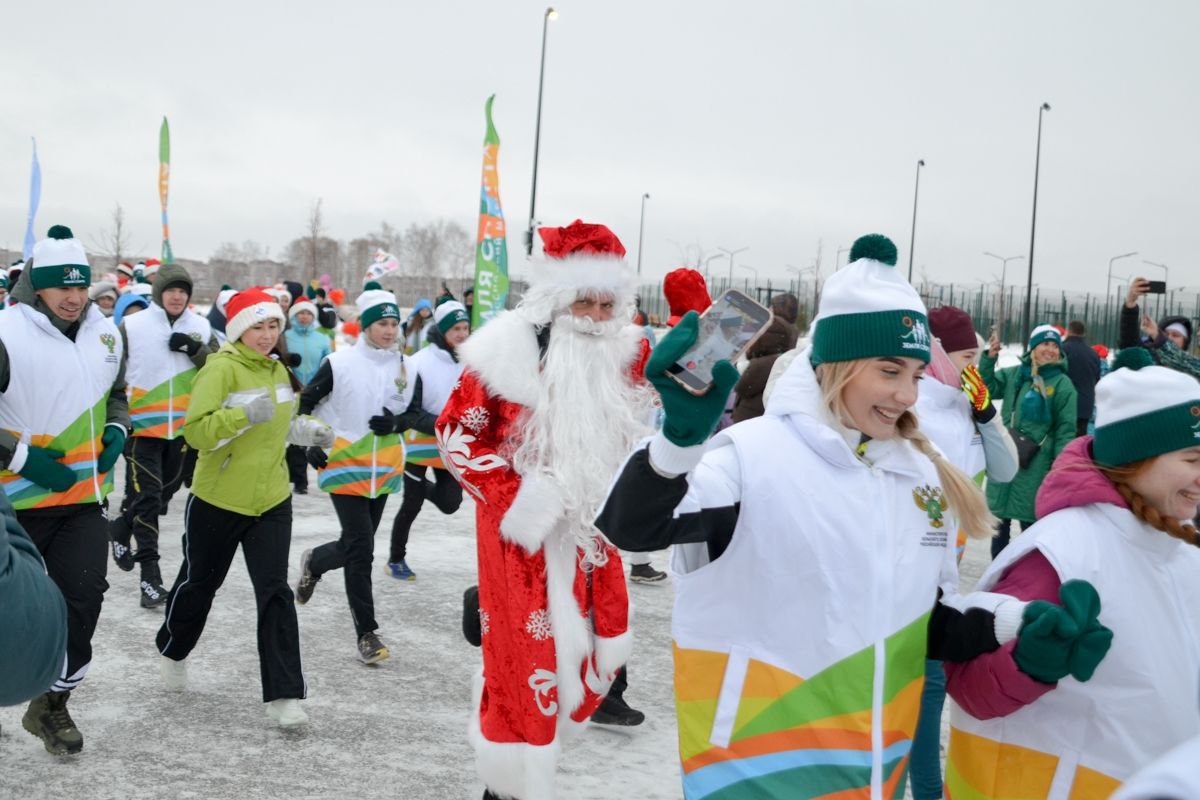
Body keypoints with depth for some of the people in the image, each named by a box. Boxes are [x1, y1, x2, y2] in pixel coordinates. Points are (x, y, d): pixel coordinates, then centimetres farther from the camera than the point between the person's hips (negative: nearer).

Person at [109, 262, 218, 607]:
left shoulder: (201, 328, 5)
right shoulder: (131, 327, -3)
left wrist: (196, 350, -14)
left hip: (185, 430, 4)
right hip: (143, 428, -4)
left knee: (164, 493, 16)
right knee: (147, 498, -7)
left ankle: (122, 528, 43)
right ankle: (150, 577, -2)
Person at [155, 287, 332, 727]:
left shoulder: (278, 370, 7)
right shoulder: (221, 369, -17)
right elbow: (196, 431, -24)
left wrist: (307, 430, 5)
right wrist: (244, 415, -37)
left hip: (271, 499, 4)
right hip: (218, 499, -4)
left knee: (275, 591, -5)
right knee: (200, 583, 17)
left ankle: (283, 695, -4)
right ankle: (172, 651, 46)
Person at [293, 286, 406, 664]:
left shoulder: (403, 365, 2)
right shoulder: (339, 363, -9)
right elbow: (305, 403, 1)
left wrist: (396, 422, -9)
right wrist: (313, 444, -5)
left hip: (383, 470, 5)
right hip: (345, 466, -5)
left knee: (357, 545, 14)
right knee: (360, 549, -8)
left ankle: (315, 562, 47)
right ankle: (367, 633, 1)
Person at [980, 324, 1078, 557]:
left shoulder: (1062, 385, -5)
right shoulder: (1014, 375, 7)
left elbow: (1066, 430, -7)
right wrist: (989, 359, -18)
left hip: (1035, 466, -4)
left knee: (1030, 522, 1)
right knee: (999, 521, 12)